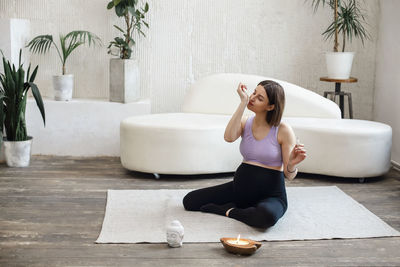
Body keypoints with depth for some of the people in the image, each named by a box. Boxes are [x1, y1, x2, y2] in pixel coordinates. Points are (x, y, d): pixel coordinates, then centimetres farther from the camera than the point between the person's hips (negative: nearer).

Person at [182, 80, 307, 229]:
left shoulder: (283, 130, -10)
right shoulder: (245, 122, 3)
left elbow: (289, 176, -8)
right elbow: (229, 137, -22)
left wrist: (292, 164, -32)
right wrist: (243, 102, -21)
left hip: (270, 194, -4)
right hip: (241, 186, 4)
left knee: (266, 216, -41)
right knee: (189, 201, -7)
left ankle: (229, 211, -11)